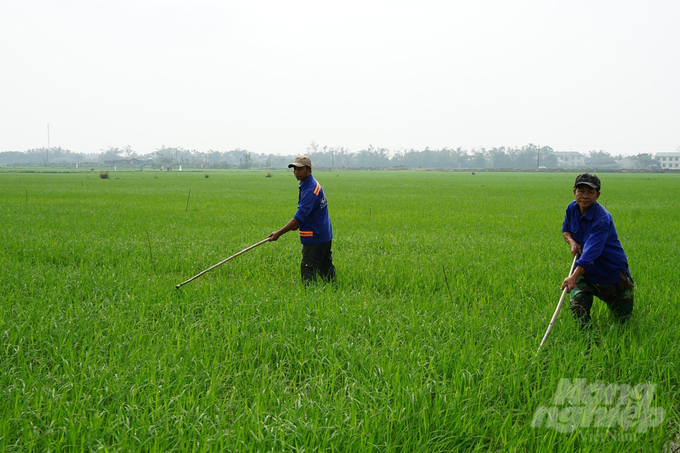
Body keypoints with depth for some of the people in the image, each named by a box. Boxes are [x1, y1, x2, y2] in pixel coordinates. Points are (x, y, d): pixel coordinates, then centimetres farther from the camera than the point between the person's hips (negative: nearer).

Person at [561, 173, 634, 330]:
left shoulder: (603, 219, -28)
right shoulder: (572, 208, -6)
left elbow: (591, 252, -38)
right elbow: (565, 229, 15)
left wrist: (574, 277, -49)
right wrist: (571, 241, -10)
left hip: (612, 271, -4)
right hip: (586, 270, 5)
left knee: (622, 318, 13)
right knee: (578, 309, -20)